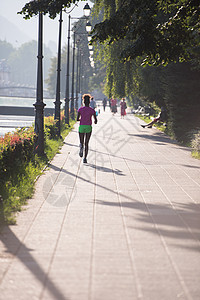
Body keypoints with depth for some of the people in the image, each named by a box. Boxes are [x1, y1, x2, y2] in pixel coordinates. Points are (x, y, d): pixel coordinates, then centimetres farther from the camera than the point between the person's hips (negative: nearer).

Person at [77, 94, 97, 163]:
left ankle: (81, 147, -25)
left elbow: (77, 119, -5)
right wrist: (95, 121, 21)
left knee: (81, 142, 13)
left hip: (81, 127, 0)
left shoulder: (80, 109, -1)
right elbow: (95, 120, -3)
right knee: (86, 143, 7)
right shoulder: (92, 110, -2)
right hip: (88, 127, 0)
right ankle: (85, 158, -2)